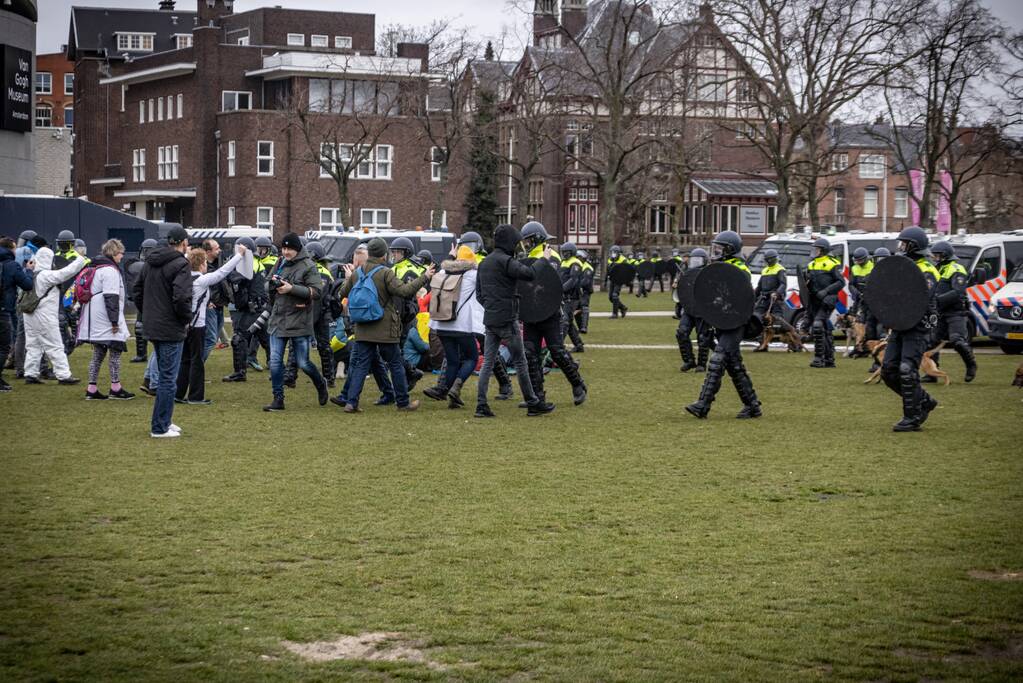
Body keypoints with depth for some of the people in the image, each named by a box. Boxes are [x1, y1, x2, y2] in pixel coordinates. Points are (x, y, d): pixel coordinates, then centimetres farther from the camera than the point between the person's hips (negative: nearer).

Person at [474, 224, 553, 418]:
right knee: (520, 362, 0)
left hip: (489, 320, 8)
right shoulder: (505, 261, -13)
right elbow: (529, 274, -26)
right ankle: (533, 404, 7)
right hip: (507, 320, -8)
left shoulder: (484, 263, 15)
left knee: (487, 363, 6)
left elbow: (479, 294, 19)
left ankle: (481, 405, 0)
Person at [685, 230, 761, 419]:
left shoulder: (740, 270, -10)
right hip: (722, 324, 10)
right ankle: (752, 406, 18)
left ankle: (703, 406, -20)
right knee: (735, 367, 12)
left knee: (717, 363, -15)